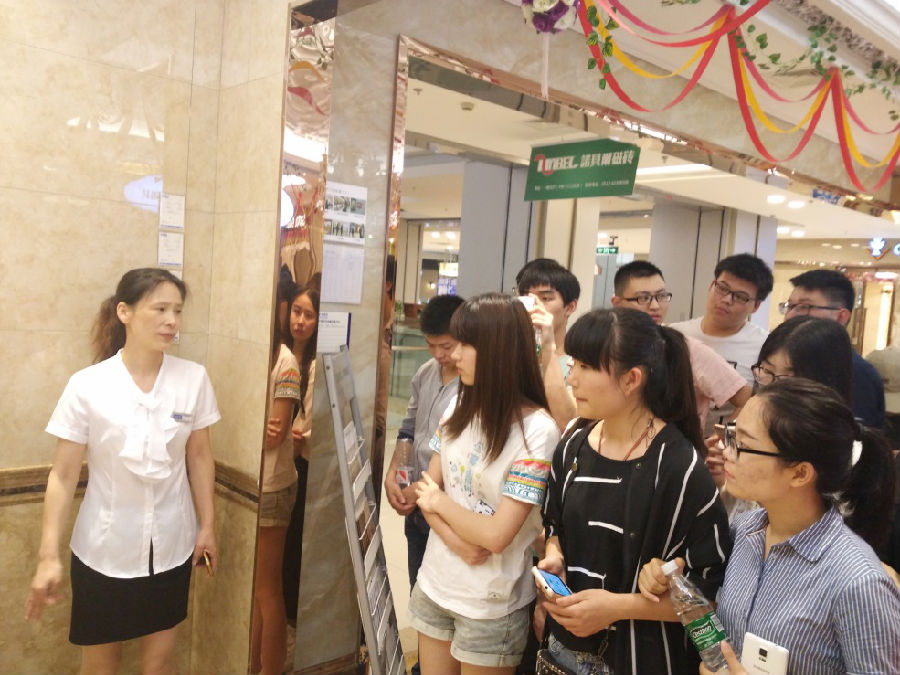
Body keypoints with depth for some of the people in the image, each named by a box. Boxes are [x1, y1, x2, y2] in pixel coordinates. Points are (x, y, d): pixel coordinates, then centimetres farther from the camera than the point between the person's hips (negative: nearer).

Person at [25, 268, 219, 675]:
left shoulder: (193, 379, -8)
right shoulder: (87, 386, -13)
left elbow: (199, 457, 1)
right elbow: (63, 475, -8)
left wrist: (207, 526, 3)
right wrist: (48, 556, -9)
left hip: (170, 545, 1)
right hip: (105, 547, -1)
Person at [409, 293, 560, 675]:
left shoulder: (537, 430, -21)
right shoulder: (458, 407, 0)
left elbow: (497, 535, -22)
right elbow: (427, 490, 0)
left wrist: (441, 503, -8)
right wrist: (456, 540, -17)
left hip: (490, 604, -5)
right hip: (435, 584, 6)